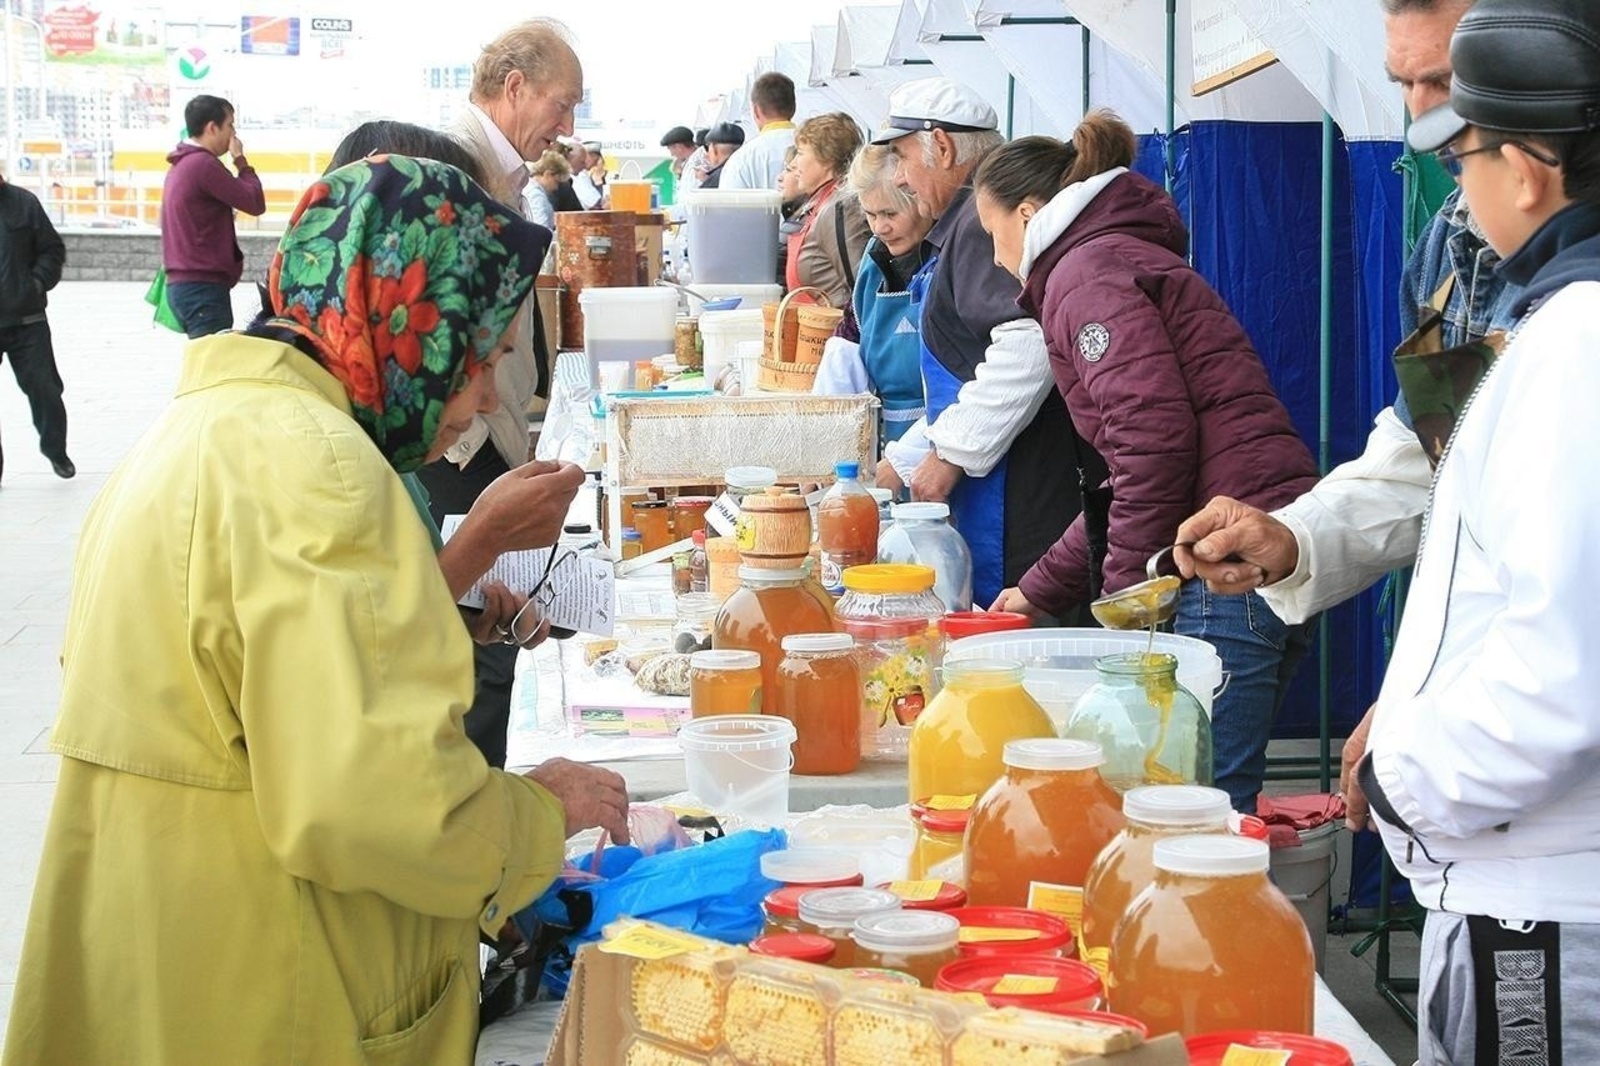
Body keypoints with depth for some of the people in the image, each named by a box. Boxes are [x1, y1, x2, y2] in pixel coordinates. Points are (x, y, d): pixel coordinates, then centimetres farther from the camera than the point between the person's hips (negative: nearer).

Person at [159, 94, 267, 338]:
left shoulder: (181, 166, 18)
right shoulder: (204, 164, -13)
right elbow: (255, 203, -11)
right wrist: (240, 160, -2)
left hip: (183, 283, 10)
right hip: (203, 287, -10)